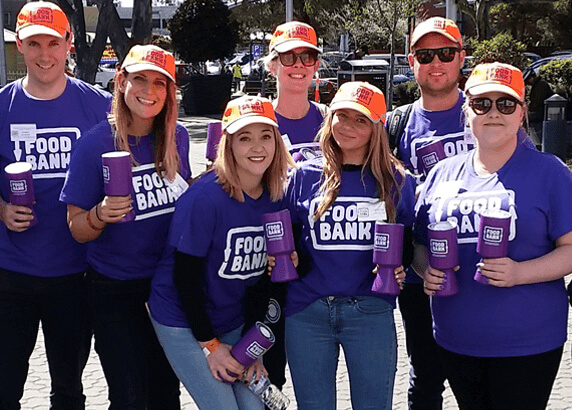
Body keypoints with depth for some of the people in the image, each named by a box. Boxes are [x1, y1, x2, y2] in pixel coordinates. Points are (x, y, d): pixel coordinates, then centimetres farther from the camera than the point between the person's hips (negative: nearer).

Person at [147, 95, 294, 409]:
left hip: (235, 321, 6)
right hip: (183, 321, -5)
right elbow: (185, 275, -17)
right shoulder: (205, 197, -22)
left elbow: (263, 275, 4)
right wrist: (209, 345, -12)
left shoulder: (276, 199, -4)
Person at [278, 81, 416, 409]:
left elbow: (409, 239, 10)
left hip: (370, 311, 0)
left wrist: (399, 268, -9)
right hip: (307, 311, 1)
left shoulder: (396, 181, 2)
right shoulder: (306, 176, 4)